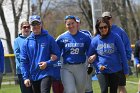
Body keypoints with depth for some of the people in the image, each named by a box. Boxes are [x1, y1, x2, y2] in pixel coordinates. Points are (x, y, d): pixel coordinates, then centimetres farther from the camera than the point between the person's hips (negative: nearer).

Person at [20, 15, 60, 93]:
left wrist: (47, 63, -15)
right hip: (33, 76, 4)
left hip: (46, 74, -4)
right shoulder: (27, 42, 5)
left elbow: (57, 55, 1)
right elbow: (24, 61, 5)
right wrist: (25, 77, -3)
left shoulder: (49, 38, 0)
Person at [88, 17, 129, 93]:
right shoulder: (95, 40, -2)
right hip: (101, 71, 0)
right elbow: (90, 56, 7)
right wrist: (98, 66, -8)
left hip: (115, 70, 0)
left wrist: (126, 70, -2)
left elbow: (122, 54, -2)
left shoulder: (115, 38, -6)